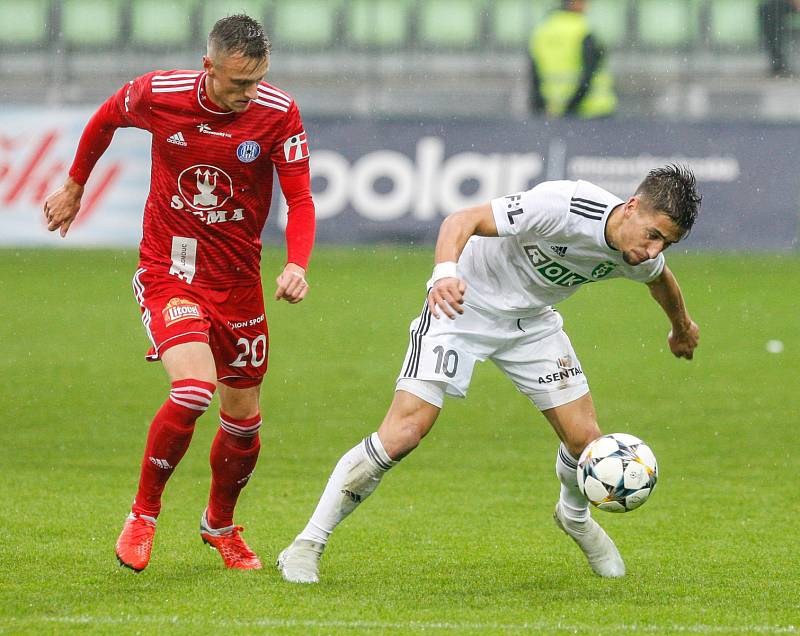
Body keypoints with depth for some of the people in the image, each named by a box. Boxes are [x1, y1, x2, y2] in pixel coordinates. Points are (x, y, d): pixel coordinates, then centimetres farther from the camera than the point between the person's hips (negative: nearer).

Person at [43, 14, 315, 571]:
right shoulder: (157, 93, -13)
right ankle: (144, 514, -5)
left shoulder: (278, 113, -12)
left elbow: (300, 198, -10)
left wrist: (296, 265, -27)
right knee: (195, 389, -25)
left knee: (243, 416, 9)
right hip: (167, 270, -2)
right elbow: (105, 121, 10)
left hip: (238, 279, 3)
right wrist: (74, 188, 21)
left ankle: (221, 524, 38)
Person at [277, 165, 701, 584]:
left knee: (586, 441, 0)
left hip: (530, 321, 6)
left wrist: (681, 326, 34)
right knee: (403, 433, -18)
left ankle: (575, 517, 36)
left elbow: (660, 278, 16)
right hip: (460, 307, -6)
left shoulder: (641, 257, -11)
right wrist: (445, 272, -54)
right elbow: (462, 220, -35)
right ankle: (307, 546, -8)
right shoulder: (564, 206, -33)